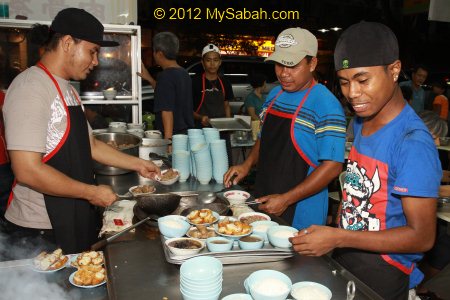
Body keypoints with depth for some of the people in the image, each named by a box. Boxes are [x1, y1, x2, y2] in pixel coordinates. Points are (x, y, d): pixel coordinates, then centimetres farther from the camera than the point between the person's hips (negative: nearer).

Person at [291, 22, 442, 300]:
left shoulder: (413, 143, -24)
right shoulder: (361, 123, 1)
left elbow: (422, 236, -22)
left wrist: (338, 238, -26)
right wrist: (332, 237, 1)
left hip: (383, 276, -6)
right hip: (344, 258, 7)